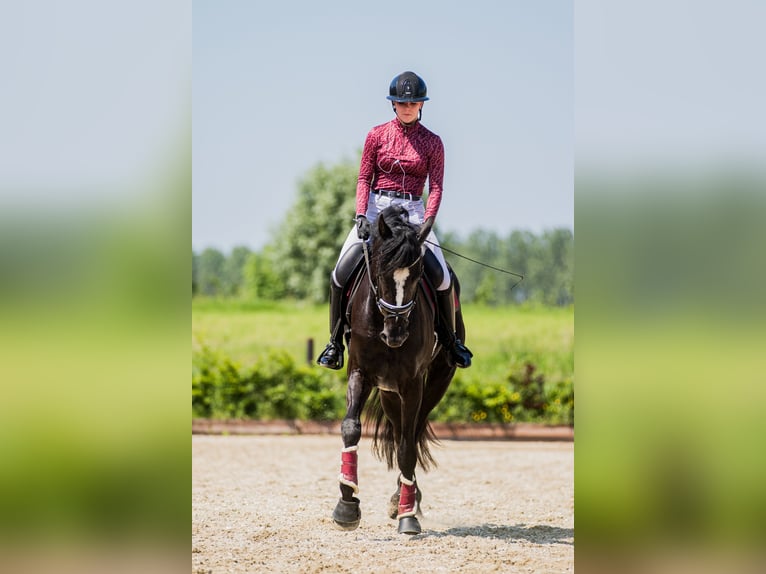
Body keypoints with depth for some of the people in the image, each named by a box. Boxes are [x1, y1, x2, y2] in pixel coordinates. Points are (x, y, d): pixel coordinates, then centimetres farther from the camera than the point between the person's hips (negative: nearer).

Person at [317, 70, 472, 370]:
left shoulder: (432, 142, 4)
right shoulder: (377, 135, 6)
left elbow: (435, 187, -2)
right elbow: (364, 178, 3)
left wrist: (427, 222, -18)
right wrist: (361, 215, -13)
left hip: (412, 211, -1)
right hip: (376, 208, 1)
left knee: (441, 276, -16)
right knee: (341, 273, -14)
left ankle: (450, 339, 7)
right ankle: (335, 341, 3)